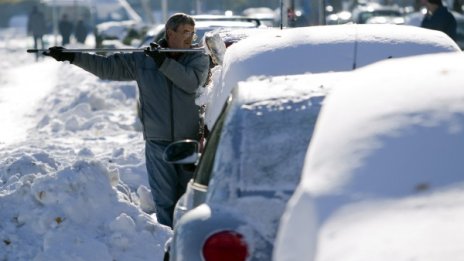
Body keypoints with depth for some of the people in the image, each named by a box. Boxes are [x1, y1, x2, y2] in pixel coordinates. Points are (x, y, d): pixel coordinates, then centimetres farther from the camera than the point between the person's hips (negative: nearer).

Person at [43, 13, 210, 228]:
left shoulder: (199, 58, 2)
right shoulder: (142, 60, 5)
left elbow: (192, 81, -18)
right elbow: (107, 66, 7)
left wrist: (164, 62, -21)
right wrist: (72, 57, 2)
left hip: (190, 142, -1)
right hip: (158, 142, 1)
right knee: (164, 200, 2)